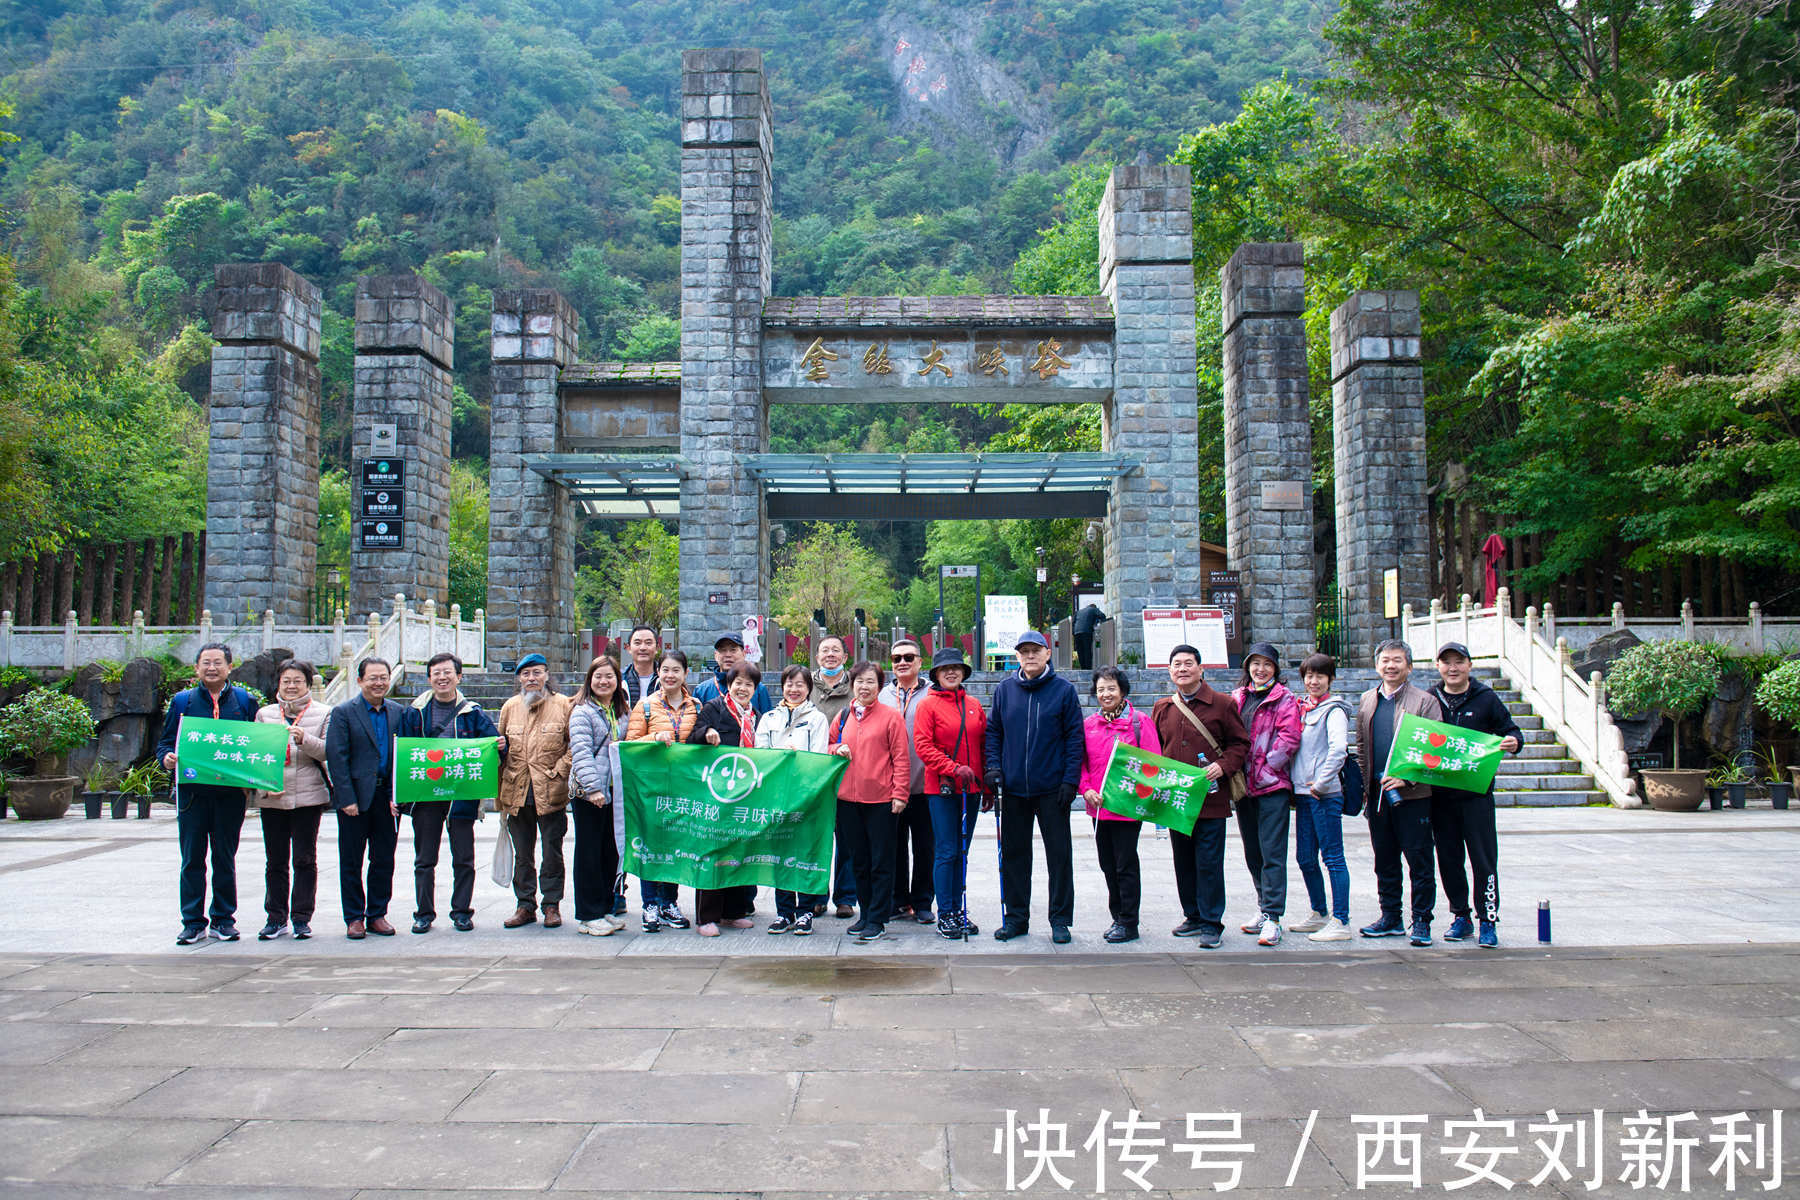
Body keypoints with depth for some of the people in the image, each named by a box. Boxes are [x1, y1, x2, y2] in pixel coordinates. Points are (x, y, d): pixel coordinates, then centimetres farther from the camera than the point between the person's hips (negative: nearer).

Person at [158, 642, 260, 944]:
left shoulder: (244, 701, 8)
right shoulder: (182, 701, 9)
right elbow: (165, 741, 10)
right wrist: (167, 758, -12)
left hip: (231, 792, 0)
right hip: (192, 791, 0)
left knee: (225, 858, 7)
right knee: (192, 859, 3)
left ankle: (224, 919, 16)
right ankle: (193, 922, 12)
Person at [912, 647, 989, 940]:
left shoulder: (974, 705, 11)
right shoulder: (928, 705, -2)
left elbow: (983, 746, 14)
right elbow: (923, 746, -9)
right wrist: (954, 769, -19)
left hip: (970, 789, 5)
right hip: (941, 788, -5)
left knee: (962, 852, 10)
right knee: (946, 852, -3)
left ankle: (958, 911, 19)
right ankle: (945, 916, 5)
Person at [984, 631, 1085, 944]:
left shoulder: (1064, 690, -2)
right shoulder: (1004, 689, 6)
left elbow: (1074, 737, -3)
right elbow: (993, 731, 12)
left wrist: (1070, 779, -9)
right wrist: (993, 767, -1)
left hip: (1052, 788, -3)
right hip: (1013, 788, 3)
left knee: (1059, 853, 3)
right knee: (1013, 853, 9)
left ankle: (1060, 920, 14)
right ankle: (1016, 916, 21)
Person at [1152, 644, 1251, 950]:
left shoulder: (1222, 704, -1)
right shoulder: (1161, 708, 10)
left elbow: (1240, 743, 2)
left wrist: (1223, 766, -15)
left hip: (1211, 798, -4)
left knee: (1209, 861, -3)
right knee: (1183, 862, 12)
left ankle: (1211, 924, 6)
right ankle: (1194, 917, 25)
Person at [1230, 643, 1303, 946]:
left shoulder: (1284, 699, -1)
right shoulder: (1237, 698, 14)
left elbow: (1289, 738, -10)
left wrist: (1264, 768, -15)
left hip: (1272, 786, -6)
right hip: (1243, 785, 6)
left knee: (1272, 853, -8)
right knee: (1253, 852, 14)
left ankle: (1272, 917, -7)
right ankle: (1264, 908, 26)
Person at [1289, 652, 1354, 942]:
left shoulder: (1333, 710, -7)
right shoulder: (1300, 707, 14)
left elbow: (1338, 748, -20)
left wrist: (1321, 782, -18)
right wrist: (1296, 782, 10)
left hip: (1325, 794, -8)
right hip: (1303, 793, 8)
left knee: (1332, 857, -4)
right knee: (1305, 858, 13)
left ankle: (1341, 922, 1)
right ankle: (1320, 915, 27)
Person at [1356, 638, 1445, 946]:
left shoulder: (1425, 701, -3)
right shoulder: (1367, 701, 13)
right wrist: (1364, 784, 8)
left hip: (1412, 793, -5)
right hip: (1377, 793, 5)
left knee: (1419, 860, 1)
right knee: (1384, 860, 12)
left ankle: (1421, 921, 11)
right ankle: (1391, 917, 23)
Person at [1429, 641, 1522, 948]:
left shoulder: (1486, 698, 2)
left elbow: (1510, 729, 7)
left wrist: (1513, 742, -16)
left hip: (1476, 793, -3)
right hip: (1440, 793, 3)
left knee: (1484, 859, -3)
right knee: (1449, 859, 9)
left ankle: (1489, 922, 4)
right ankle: (1460, 917, 21)